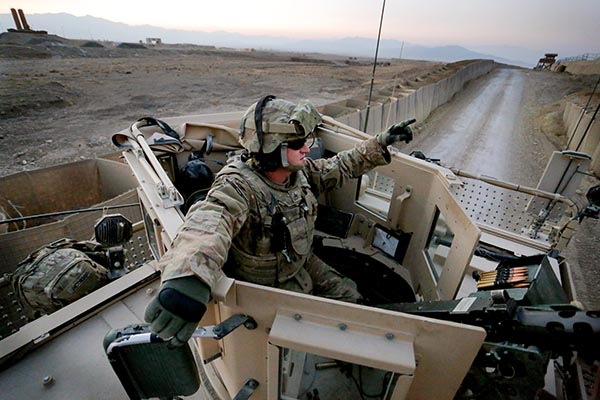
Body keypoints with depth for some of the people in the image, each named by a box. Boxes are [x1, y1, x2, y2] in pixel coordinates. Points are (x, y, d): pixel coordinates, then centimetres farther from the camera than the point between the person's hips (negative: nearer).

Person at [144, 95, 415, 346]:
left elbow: (340, 167, 4)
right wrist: (189, 275, -76)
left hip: (301, 263, 7)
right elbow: (210, 218, -56)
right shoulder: (239, 186, -35)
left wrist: (380, 144, 4)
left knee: (349, 297, 11)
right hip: (265, 286, -6)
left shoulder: (299, 171, -12)